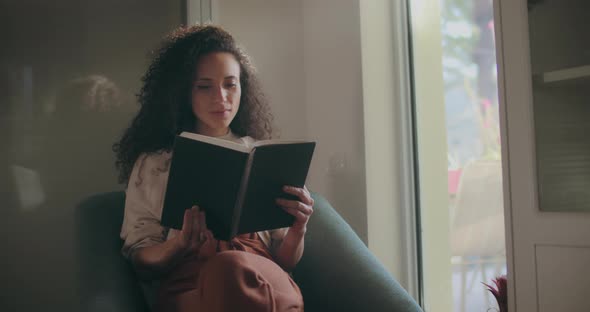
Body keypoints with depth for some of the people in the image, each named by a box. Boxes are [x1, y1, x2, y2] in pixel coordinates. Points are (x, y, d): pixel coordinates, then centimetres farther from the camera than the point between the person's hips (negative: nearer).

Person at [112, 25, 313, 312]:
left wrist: (298, 228, -7)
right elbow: (139, 260, 11)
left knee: (230, 269, -36)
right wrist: (180, 243, -12)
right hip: (185, 286, -1)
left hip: (263, 281, 2)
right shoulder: (153, 163, 15)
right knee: (224, 269, -39)